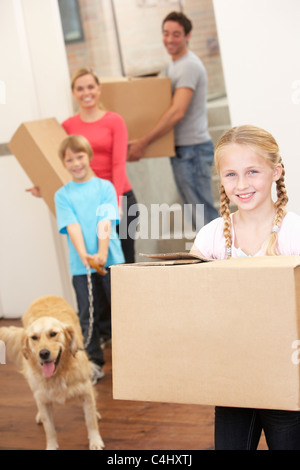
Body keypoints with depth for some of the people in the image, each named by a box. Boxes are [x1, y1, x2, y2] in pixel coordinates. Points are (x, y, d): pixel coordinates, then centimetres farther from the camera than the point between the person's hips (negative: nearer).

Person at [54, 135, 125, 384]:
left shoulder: (105, 187, 3)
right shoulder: (63, 195, 6)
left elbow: (105, 223, -9)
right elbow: (72, 227, -7)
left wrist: (101, 253, -23)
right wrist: (84, 255, -23)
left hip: (111, 260, -1)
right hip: (81, 265, 1)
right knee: (88, 315, 5)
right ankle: (95, 362, 15)